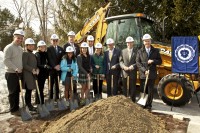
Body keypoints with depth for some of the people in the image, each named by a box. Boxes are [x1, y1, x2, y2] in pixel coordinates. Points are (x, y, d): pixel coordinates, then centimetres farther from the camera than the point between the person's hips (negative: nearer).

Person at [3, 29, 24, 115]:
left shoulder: (20, 48, 13)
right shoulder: (9, 47, -11)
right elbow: (6, 61, -18)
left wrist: (21, 68, 7)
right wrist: (15, 68, -22)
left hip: (19, 73, 7)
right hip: (11, 74, -7)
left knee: (17, 92, 13)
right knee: (12, 92, 1)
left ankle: (16, 108, 25)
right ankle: (13, 110, 13)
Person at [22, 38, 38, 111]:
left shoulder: (33, 54, 18)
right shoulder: (25, 53, -8)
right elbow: (24, 65, -16)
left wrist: (37, 69, 0)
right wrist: (32, 70, -18)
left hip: (32, 75, 8)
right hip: (27, 75, -8)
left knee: (30, 90, 12)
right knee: (28, 90, -4)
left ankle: (29, 105, 19)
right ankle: (29, 106, 4)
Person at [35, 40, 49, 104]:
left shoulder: (45, 54, 10)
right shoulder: (37, 54, -9)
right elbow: (38, 65, -17)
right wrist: (45, 66, -32)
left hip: (44, 73, 6)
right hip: (39, 73, -6)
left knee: (41, 87, 14)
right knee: (39, 88, -2)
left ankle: (41, 101, 24)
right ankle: (39, 102, 8)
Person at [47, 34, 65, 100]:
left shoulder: (61, 49, 14)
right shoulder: (49, 49, 1)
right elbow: (50, 59, -9)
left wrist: (59, 65, -6)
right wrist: (54, 66, -16)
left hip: (58, 69, 3)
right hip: (51, 69, -3)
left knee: (57, 83, 7)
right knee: (51, 83, 0)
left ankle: (57, 97, 15)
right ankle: (51, 97, 8)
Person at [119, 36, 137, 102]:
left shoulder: (136, 51, 1)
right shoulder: (123, 51, 9)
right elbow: (121, 61, 5)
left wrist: (133, 66, -19)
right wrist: (124, 67, -12)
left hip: (133, 73, -2)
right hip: (125, 72, 2)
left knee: (132, 88, 4)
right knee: (125, 88, 10)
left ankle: (132, 101, 13)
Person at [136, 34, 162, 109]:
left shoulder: (155, 51, 9)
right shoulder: (140, 51, 6)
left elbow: (160, 61, 8)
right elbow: (138, 63, -2)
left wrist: (153, 61, -12)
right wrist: (144, 70, -13)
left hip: (152, 75, 1)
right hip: (143, 75, 0)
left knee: (150, 91, 3)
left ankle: (149, 105, 15)